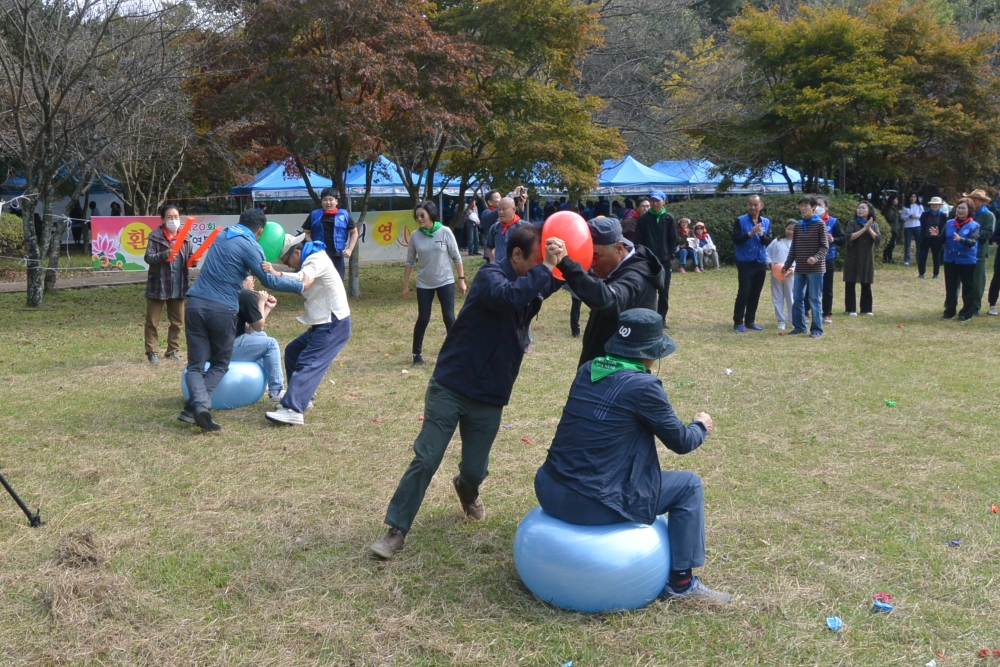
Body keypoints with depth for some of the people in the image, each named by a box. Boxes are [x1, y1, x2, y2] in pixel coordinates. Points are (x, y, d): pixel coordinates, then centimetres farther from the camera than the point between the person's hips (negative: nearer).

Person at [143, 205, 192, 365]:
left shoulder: (184, 237, 5)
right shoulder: (155, 236, -8)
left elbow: (190, 257, 10)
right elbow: (148, 258, -16)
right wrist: (164, 255, -32)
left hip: (178, 286, 4)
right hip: (158, 286, -4)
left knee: (177, 321, 12)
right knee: (152, 321, 3)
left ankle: (173, 350, 25)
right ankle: (152, 352, 12)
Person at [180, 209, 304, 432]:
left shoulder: (221, 236, 18)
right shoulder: (250, 246, -3)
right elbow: (269, 281, -5)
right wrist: (300, 286, 4)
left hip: (195, 304, 5)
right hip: (222, 310, -5)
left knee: (196, 364, 7)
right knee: (220, 364, 12)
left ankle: (199, 404, -19)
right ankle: (192, 409, -7)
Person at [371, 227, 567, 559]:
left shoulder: (533, 286, 7)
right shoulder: (491, 276, -18)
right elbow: (509, 296, -36)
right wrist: (546, 267, -35)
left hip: (490, 397, 6)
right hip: (450, 387, -6)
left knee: (475, 469, 9)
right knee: (425, 460, -6)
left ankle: (466, 489, 45)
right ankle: (396, 529, 7)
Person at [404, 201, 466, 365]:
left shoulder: (445, 232, -9)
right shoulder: (415, 236, -4)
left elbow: (456, 257, -3)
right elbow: (410, 262, 3)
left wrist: (461, 279, -4)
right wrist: (405, 285, 3)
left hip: (445, 282, -1)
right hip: (424, 284, 1)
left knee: (449, 318, -3)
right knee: (423, 319, 3)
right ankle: (417, 353, 20)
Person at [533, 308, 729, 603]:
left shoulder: (587, 370, 8)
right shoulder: (643, 385, -11)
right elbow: (681, 442, 1)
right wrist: (701, 426, 23)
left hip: (548, 491, 7)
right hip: (593, 504, -7)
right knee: (689, 485, 9)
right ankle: (681, 582, 17)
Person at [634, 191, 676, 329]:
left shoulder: (669, 219, 4)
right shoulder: (643, 219, 0)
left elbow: (673, 239, 6)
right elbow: (638, 240, 0)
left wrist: (671, 255, -3)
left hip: (664, 261, 1)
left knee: (664, 292, 4)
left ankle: (662, 319, 14)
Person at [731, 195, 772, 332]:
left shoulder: (766, 222, 7)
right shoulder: (740, 221, -4)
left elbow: (768, 242, 2)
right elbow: (735, 240, -11)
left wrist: (762, 235, -17)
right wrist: (750, 233, -23)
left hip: (761, 263, 4)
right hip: (745, 262, -4)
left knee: (755, 293, 8)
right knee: (743, 292, -7)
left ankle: (750, 321, 16)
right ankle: (738, 322, -1)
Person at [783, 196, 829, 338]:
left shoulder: (819, 224, -5)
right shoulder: (798, 225, 10)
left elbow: (825, 246, -9)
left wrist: (816, 258, -25)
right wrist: (787, 265, 12)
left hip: (815, 269, -5)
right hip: (800, 269, 6)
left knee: (815, 299, -1)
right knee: (797, 299, 8)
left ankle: (817, 329, 5)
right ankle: (799, 326, 20)